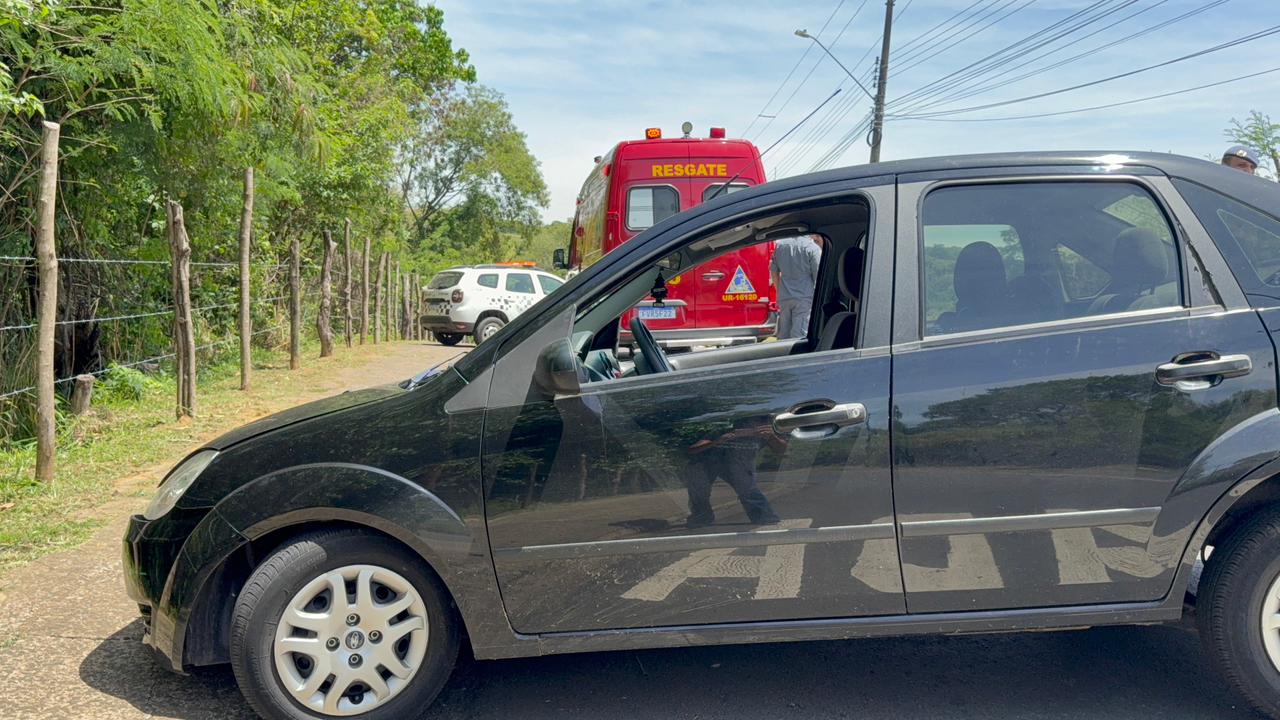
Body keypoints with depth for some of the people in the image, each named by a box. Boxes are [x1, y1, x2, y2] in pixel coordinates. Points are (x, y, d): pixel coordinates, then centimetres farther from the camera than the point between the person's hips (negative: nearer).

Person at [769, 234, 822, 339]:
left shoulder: (780, 244, 8)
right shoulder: (813, 248, -9)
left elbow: (773, 271, 16)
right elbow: (818, 277, -8)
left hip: (784, 297, 5)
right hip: (804, 297, -5)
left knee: (783, 336, 12)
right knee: (798, 337, -6)